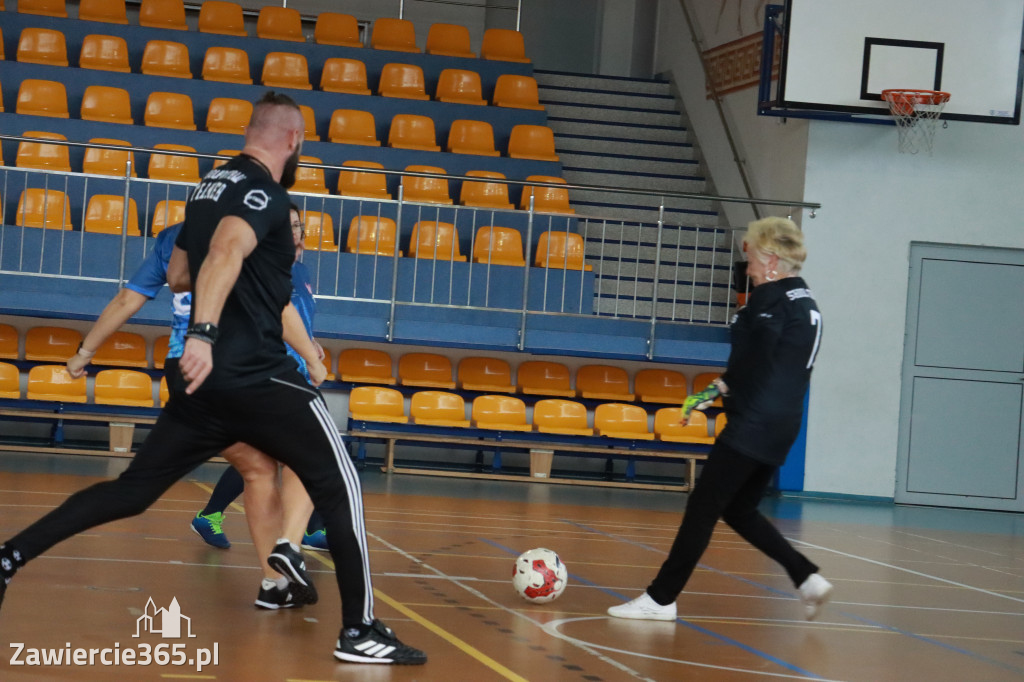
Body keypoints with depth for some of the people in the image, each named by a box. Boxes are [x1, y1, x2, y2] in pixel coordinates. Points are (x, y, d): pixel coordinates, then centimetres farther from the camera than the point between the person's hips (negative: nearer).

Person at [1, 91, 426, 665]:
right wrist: (204, 331, -43)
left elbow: (178, 276, 28)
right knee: (341, 487, 0)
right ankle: (361, 630, -2)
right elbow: (226, 251, -30)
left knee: (133, 490, 15)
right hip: (259, 377, -8)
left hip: (205, 379, 8)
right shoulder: (265, 193, -10)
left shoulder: (212, 186, 17)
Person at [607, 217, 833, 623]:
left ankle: (661, 598, 0)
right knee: (739, 511, 18)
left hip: (753, 423, -9)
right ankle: (808, 579, 12)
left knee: (703, 507, -4)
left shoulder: (772, 298, -12)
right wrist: (726, 389, 12)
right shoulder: (807, 303, 15)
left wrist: (720, 390, 5)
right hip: (783, 428, 9)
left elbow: (749, 364, -13)